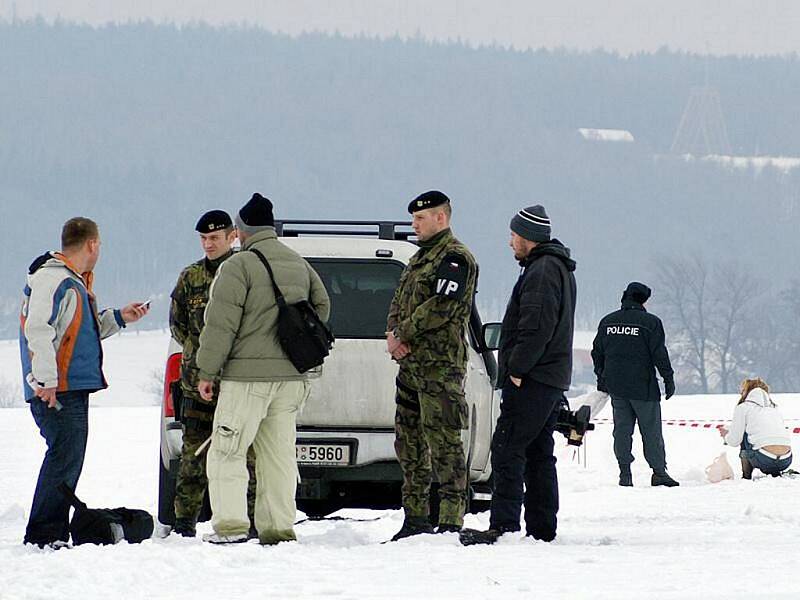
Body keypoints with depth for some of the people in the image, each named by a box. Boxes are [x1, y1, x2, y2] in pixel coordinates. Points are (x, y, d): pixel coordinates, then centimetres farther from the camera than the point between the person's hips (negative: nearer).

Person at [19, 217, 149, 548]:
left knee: (69, 460, 11)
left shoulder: (75, 282, 20)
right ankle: (43, 534, -12)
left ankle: (54, 534, 16)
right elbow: (38, 330, -22)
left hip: (74, 390, 11)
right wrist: (47, 380, -26)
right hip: (56, 392, -11)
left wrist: (118, 317, 24)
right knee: (64, 458, -13)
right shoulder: (52, 280, -13)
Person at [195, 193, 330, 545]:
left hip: (247, 375, -7)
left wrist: (207, 372, -7)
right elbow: (321, 307, 21)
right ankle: (278, 529, 8)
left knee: (226, 451, -2)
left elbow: (221, 324, -12)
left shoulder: (239, 266, -10)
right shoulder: (299, 265, 13)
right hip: (290, 377, 7)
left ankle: (230, 525, -10)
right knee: (279, 454, 10)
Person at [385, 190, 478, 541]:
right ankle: (415, 518, 19)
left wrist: (401, 334, -12)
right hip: (410, 364, 10)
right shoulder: (419, 259, 23)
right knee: (409, 442, 13)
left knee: (443, 442, -11)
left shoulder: (454, 258, -8)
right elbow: (398, 302, 21)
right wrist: (394, 334, 0)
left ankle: (451, 522, -13)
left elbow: (440, 308, -18)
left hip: (440, 365, -10)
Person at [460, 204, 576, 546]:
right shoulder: (559, 268, 21)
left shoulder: (542, 271, -14)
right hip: (553, 380, 11)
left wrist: (516, 370, -19)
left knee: (507, 451, -13)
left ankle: (504, 526, -19)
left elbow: (536, 328, -23)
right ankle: (542, 529, 13)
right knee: (539, 455, 12)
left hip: (531, 380, -11)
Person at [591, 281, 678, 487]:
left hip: (615, 386, 4)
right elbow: (660, 354, -9)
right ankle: (659, 472, 0)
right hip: (643, 387, -4)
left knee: (622, 429, 8)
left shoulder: (607, 322, 7)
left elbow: (597, 352, 13)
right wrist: (668, 379, -1)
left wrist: (601, 378, 23)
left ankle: (624, 472, 6)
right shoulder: (650, 322, -8)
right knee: (651, 430, 1)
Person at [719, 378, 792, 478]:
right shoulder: (774, 408, 25)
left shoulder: (742, 407, 9)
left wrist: (726, 435, 34)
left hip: (765, 461, -5)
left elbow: (734, 441, 9)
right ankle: (775, 473, 15)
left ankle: (746, 477, 21)